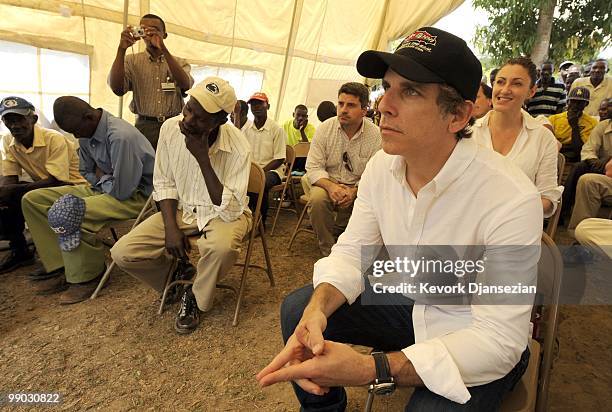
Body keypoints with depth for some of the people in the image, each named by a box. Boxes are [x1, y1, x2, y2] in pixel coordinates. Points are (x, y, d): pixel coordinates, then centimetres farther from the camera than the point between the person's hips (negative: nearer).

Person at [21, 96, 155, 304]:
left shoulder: (121, 136, -26)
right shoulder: (87, 134, 3)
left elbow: (122, 190, -25)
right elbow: (87, 173, 17)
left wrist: (101, 176, -5)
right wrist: (103, 179, -4)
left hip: (134, 195, -10)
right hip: (104, 187, 10)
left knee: (65, 213, -29)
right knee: (32, 199, 5)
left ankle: (87, 277, -4)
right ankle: (61, 269, 5)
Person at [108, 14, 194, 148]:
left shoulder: (180, 62, 11)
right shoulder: (132, 61, 11)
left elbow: (186, 85, -12)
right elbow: (117, 88, -6)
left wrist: (163, 49, -19)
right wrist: (122, 49, -13)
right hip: (144, 127, 0)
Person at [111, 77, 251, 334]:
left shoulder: (237, 147, -24)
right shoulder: (170, 128, -11)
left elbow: (229, 209, -28)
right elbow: (164, 184, -1)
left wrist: (203, 159, -33)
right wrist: (171, 227, -13)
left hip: (223, 213, -3)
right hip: (181, 209, 4)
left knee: (221, 246, -38)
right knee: (122, 253, -11)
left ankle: (196, 298, -4)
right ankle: (178, 274, 18)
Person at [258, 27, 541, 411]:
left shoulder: (512, 200, -29)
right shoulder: (381, 165, -11)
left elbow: (500, 338, -27)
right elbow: (353, 250, -6)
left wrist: (371, 370, -37)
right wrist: (316, 311, -27)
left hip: (479, 339, -4)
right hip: (408, 303, 5)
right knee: (297, 309, -3)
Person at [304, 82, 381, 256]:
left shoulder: (376, 136, -7)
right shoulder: (325, 128, -4)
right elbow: (313, 167, -8)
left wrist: (355, 191, -29)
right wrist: (331, 186, -27)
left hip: (360, 188, 0)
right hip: (328, 182, 0)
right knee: (317, 198, -32)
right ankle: (328, 251, -13)